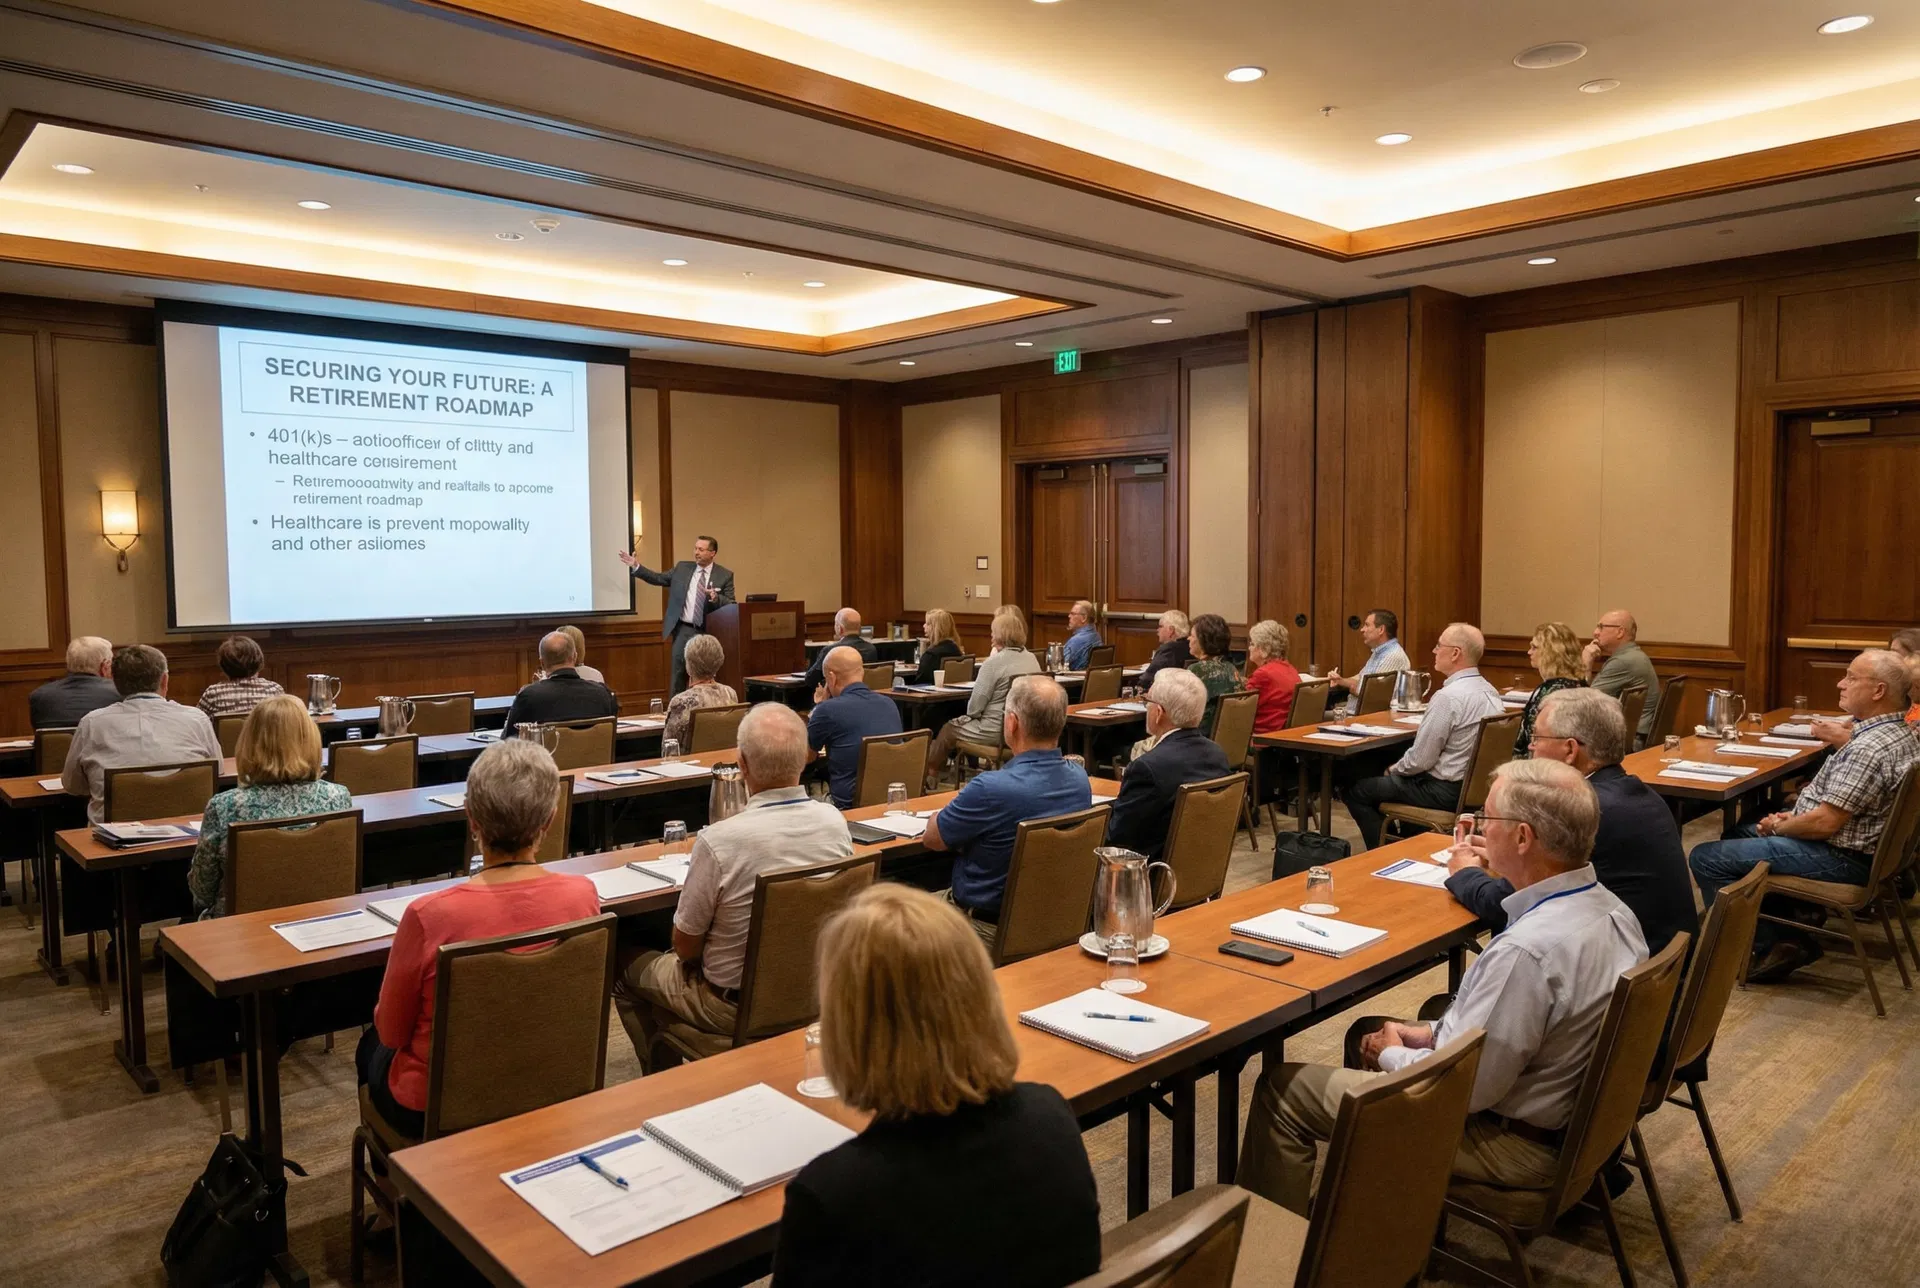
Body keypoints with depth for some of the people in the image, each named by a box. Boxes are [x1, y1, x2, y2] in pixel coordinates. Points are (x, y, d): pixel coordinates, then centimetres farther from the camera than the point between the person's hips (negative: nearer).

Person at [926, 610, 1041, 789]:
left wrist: (971, 713, 7)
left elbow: (974, 708, -16)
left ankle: (929, 777, 38)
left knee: (949, 728, 18)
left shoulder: (994, 662, -19)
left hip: (997, 731, -8)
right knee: (963, 721, 30)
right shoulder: (1033, 659, 3)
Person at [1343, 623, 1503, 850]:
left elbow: (1420, 760, -22)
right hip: (1474, 784, 9)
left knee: (1356, 792, 3)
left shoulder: (1449, 696, -24)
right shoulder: (1490, 692, 3)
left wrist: (1394, 769, 0)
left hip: (1445, 791, -9)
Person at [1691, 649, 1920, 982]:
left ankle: (1768, 945, -2)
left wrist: (1778, 827, -8)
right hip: (1854, 843, 11)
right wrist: (1794, 815, 7)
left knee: (1705, 858, -11)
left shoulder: (1870, 749, -28)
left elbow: (1825, 823, -27)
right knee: (1736, 834, 25)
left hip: (1840, 858, -11)